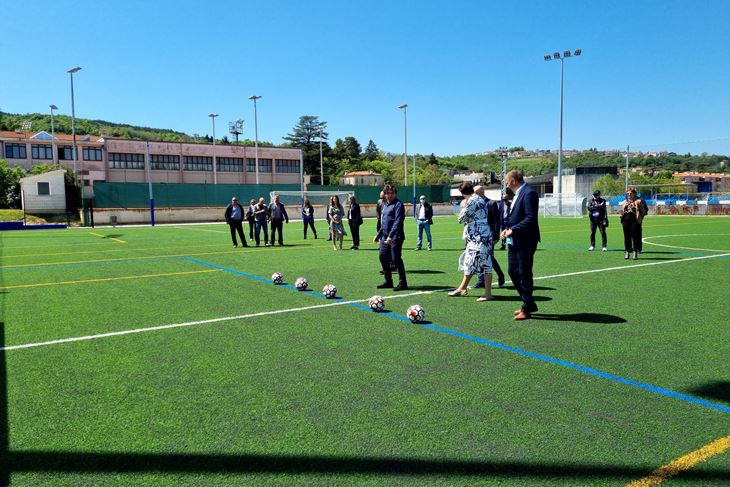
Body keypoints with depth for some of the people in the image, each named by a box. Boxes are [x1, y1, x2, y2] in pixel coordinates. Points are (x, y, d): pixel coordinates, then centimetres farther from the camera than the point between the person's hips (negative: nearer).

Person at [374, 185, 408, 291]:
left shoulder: (398, 204, -9)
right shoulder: (385, 205, 16)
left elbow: (397, 222, -19)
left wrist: (391, 236, -26)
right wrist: (378, 234, 22)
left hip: (395, 237, -8)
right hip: (385, 237, 8)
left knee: (396, 259, -7)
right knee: (383, 257, 10)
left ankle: (402, 283, 3)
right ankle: (388, 281, 24)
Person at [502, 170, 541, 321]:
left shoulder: (529, 193, -14)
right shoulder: (518, 194, 16)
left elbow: (531, 218, -22)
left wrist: (513, 230, -18)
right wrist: (507, 229, 6)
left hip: (525, 242, -10)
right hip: (514, 241, 10)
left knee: (525, 274, -1)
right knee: (512, 272, 13)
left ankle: (526, 309, 11)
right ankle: (529, 303, 26)